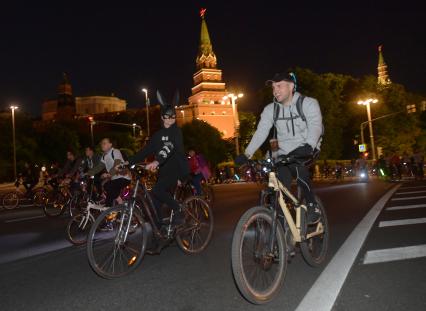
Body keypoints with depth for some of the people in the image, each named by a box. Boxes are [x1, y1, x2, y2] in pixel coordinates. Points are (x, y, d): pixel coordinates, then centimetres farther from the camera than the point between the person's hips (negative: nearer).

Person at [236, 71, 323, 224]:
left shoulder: (308, 103, -8)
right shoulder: (270, 109, 1)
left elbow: (315, 126, -24)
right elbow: (260, 132, -8)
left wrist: (308, 146, -44)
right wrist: (247, 153, -21)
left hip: (305, 151, -3)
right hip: (285, 154, 4)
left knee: (298, 167, -33)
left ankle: (312, 206, -14)